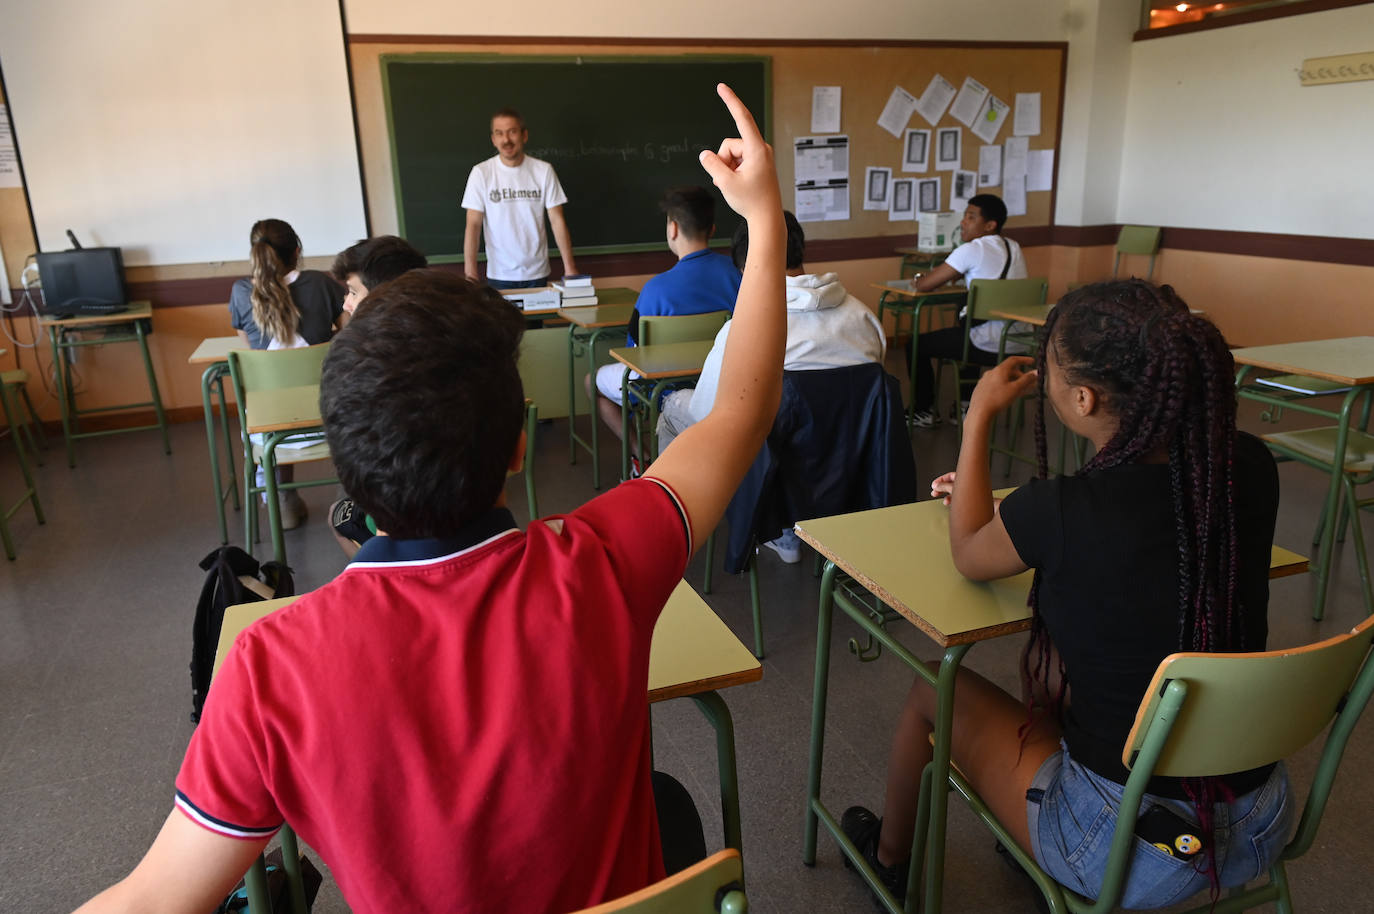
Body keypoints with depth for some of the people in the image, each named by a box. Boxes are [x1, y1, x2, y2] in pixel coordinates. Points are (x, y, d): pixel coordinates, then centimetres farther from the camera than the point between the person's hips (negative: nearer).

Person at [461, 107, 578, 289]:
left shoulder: (543, 170, -2)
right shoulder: (481, 173, -5)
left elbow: (557, 220, -2)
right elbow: (473, 225, -6)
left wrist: (569, 267, -9)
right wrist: (470, 273, -15)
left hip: (537, 274, 1)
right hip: (499, 276, -1)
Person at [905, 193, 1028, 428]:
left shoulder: (972, 250, -13)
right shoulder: (1013, 248, 11)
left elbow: (923, 285, -12)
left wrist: (917, 279, 9)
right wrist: (959, 274, 15)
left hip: (990, 347, -8)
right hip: (1020, 344, 8)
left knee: (916, 345, 9)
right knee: (963, 327, 38)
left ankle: (924, 411, 21)